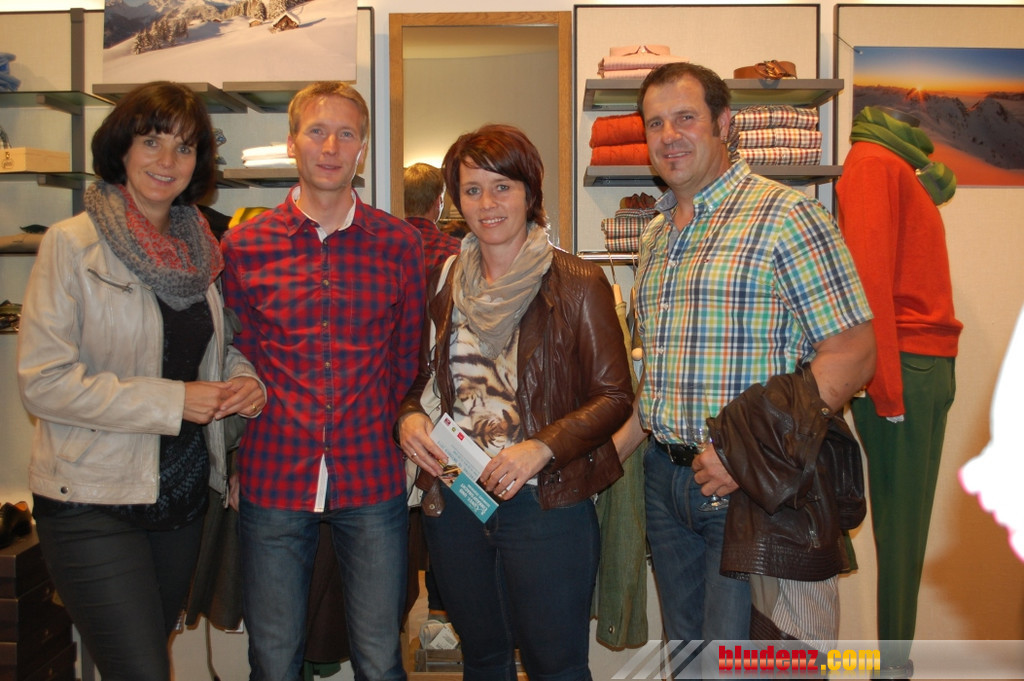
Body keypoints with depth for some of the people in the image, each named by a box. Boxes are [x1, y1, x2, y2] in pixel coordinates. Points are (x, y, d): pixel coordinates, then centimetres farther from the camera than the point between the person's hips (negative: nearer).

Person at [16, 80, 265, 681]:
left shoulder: (200, 247, 7)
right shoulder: (73, 243, -10)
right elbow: (43, 381, -15)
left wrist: (242, 378, -4)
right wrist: (171, 401, -19)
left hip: (183, 492, 6)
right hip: (93, 502, -5)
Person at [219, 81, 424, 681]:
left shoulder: (400, 243, 1)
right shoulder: (244, 245, 2)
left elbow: (408, 360, 8)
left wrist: (394, 436, 1)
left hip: (374, 479, 0)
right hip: (274, 476, 1)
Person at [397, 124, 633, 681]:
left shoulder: (577, 284, -7)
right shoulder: (444, 284, 7)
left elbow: (614, 396, -8)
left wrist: (541, 447, -21)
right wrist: (409, 416, -5)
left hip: (545, 503, -4)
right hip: (453, 499, 5)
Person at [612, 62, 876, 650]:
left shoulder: (786, 216, -10)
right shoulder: (656, 234, 13)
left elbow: (852, 354, -15)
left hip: (750, 488, -7)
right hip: (665, 475, 7)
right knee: (684, 643, 18)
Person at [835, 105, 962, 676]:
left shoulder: (903, 174, 21)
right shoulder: (874, 163, -5)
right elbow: (868, 270, -16)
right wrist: (887, 388, -20)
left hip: (930, 366, 9)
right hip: (905, 367, -9)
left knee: (912, 522, 11)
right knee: (900, 525, -4)